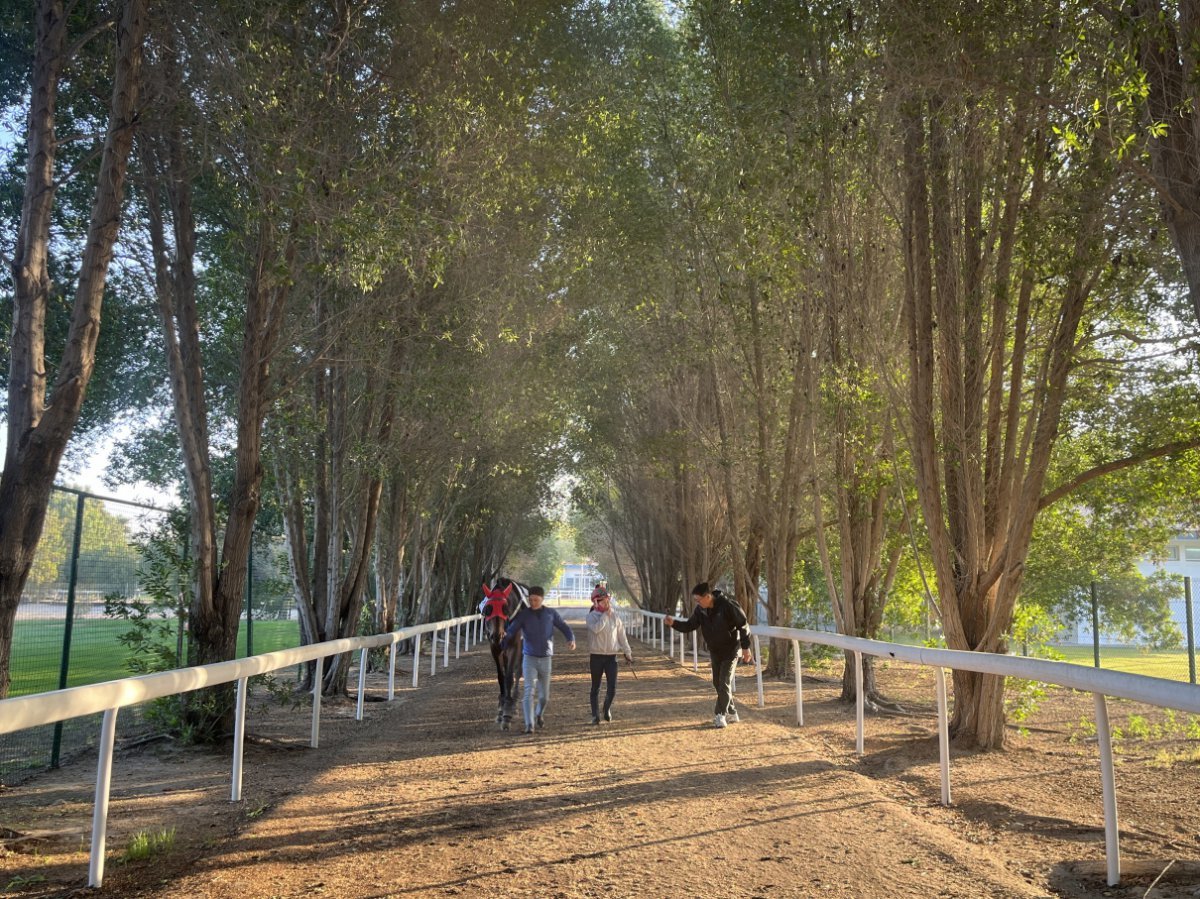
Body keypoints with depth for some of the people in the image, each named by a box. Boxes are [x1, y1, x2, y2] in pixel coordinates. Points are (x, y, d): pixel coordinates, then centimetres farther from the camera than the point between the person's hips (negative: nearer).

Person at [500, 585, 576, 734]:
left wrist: (571, 639, -13)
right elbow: (511, 630, -15)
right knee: (529, 691, -15)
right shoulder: (523, 614, -5)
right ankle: (529, 725, -14)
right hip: (529, 658, -2)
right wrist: (504, 637, -37)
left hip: (545, 659, 2)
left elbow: (564, 627, 7)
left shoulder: (551, 613, 1)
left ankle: (539, 715, 41)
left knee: (544, 695, 12)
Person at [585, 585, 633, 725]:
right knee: (596, 687, 6)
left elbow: (621, 635, 9)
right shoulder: (591, 616, -6)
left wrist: (627, 652, 10)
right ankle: (595, 715, 17)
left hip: (611, 656, 2)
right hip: (596, 656, -2)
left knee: (612, 688, -3)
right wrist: (606, 614, -21)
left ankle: (607, 708, 24)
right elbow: (596, 628, -27)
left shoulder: (614, 616, 3)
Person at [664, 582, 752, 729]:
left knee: (724, 683, -8)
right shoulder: (700, 610, -7)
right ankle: (731, 713, 23)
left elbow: (743, 625, -18)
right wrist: (673, 623, -18)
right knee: (717, 683, 11)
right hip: (714, 651, 7)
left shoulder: (727, 606, -25)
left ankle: (720, 715, 0)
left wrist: (745, 647, -17)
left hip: (730, 650, -7)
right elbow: (689, 626, -1)